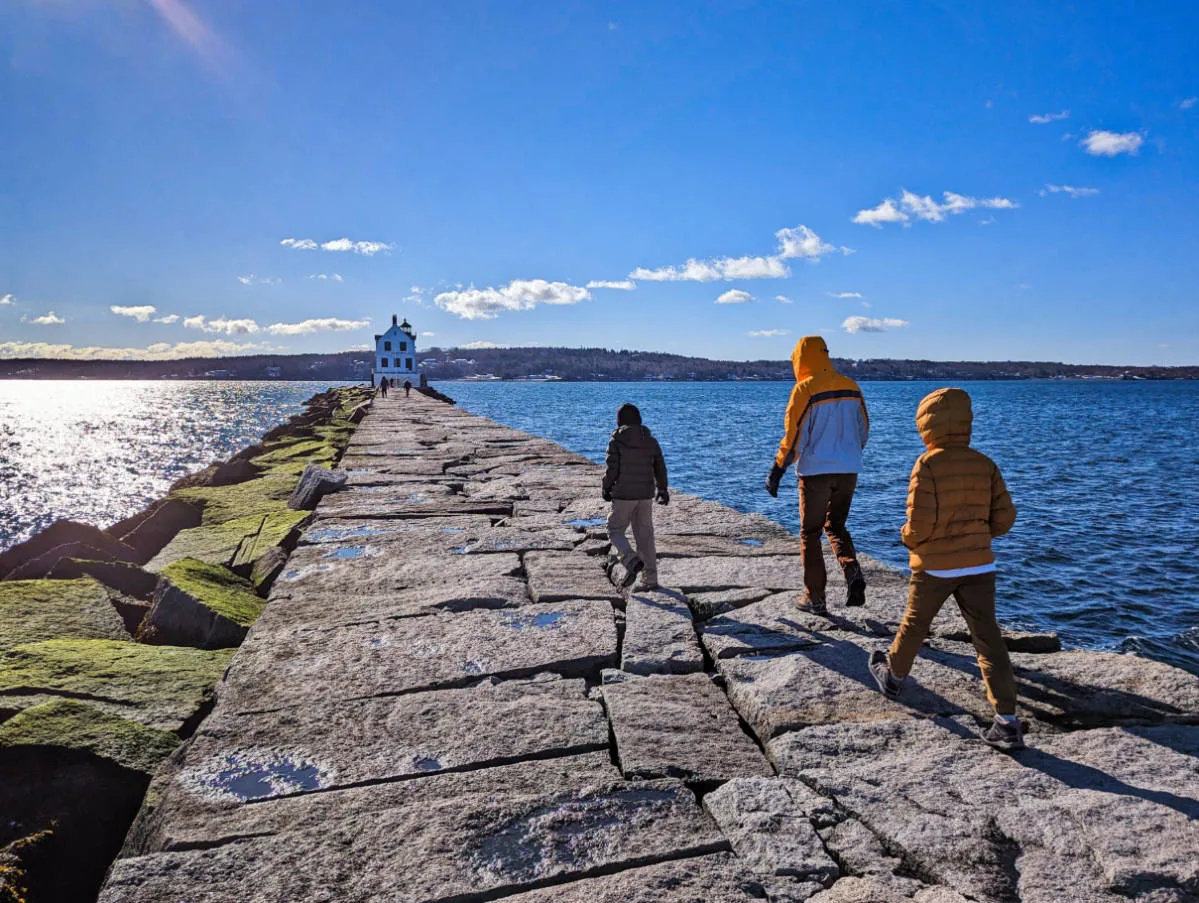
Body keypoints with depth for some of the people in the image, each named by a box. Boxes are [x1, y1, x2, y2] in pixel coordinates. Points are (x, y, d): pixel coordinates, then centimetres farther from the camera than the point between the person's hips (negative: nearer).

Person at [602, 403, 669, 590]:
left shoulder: (616, 441, -8)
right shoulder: (651, 441, 4)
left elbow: (612, 469, -11)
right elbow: (660, 468, 6)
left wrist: (606, 488, 6)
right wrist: (663, 490, 19)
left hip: (623, 495, -4)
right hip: (645, 496, 4)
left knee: (615, 531, 11)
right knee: (645, 536, 11)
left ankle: (632, 562, -14)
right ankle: (650, 579, 14)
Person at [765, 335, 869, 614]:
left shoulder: (805, 389, -10)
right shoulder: (850, 386, 7)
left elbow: (792, 436, -12)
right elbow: (863, 431, 14)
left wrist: (776, 473, -6)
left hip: (815, 471, -5)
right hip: (848, 471, 5)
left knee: (810, 534, 9)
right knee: (836, 527, 21)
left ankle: (815, 599, 12)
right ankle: (853, 573, -3)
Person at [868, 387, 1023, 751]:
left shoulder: (927, 465, -15)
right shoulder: (984, 464, 1)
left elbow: (920, 521, -21)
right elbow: (1004, 517, 3)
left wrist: (908, 538, 0)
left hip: (934, 566, -4)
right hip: (979, 564, 4)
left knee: (914, 624, 18)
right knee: (987, 637, 4)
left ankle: (893, 676, 41)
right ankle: (1007, 722, 2)